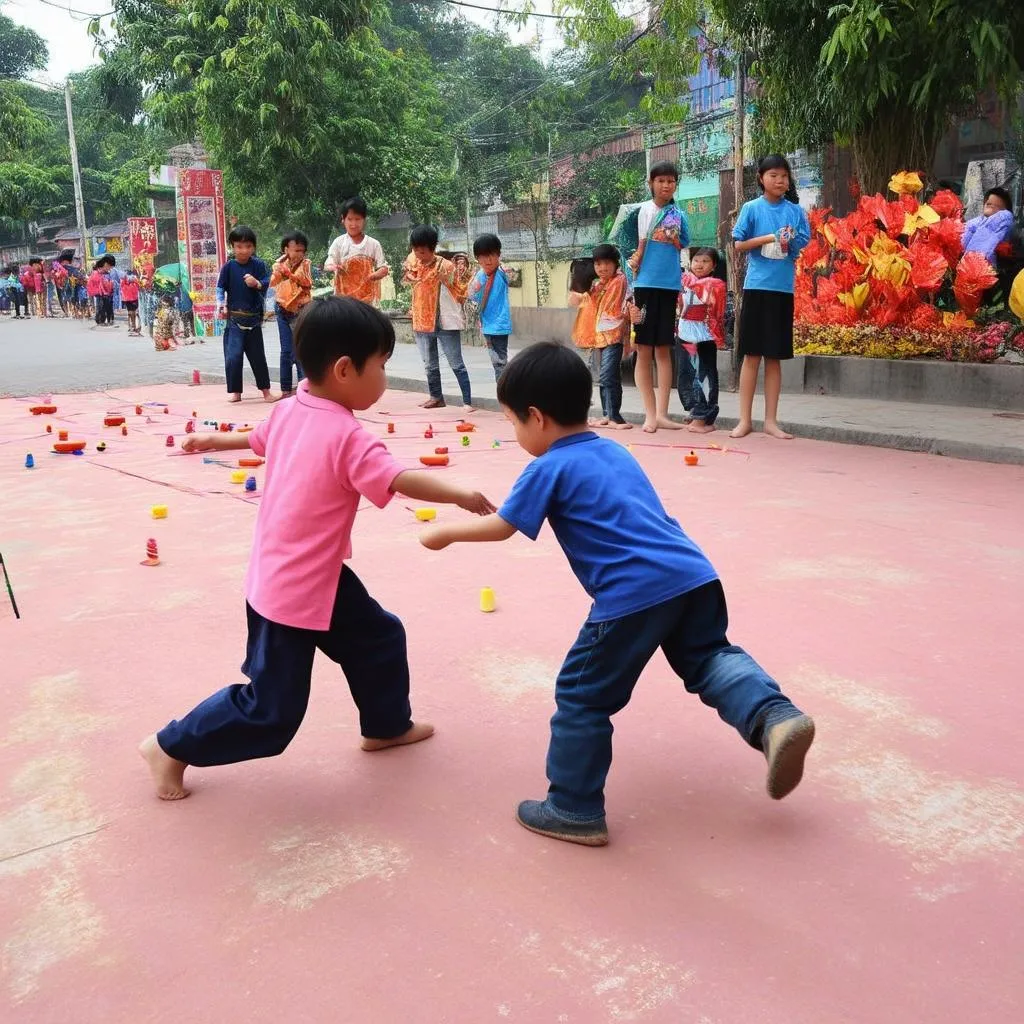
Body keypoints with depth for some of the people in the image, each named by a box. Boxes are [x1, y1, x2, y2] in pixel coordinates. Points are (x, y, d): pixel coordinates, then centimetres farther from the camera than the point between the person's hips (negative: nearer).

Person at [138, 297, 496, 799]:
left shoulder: (289, 410, 1)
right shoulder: (347, 436, -25)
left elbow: (258, 439, 20)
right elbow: (401, 480, -35)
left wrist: (216, 441, 39)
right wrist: (459, 495, -32)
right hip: (292, 592, -10)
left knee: (379, 637, 22)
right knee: (271, 711, 5)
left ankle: (388, 724, 42)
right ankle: (170, 748, 21)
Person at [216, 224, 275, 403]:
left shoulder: (258, 265, -2)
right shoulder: (228, 267, -4)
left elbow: (267, 283, -5)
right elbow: (221, 288, 0)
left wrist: (256, 283, -25)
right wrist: (221, 305, -14)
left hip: (253, 318, 1)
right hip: (234, 318, -1)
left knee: (257, 355, 12)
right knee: (233, 355, -8)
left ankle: (265, 390, 22)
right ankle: (236, 392, 4)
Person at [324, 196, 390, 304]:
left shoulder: (373, 244, -1)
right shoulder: (339, 242, -1)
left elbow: (384, 268, 0)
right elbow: (328, 265, -5)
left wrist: (376, 275, -23)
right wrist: (333, 268, -29)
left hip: (366, 296, 1)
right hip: (344, 296, 0)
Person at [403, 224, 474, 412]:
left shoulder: (447, 266, -15)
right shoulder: (413, 262, 1)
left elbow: (462, 292, -10)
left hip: (446, 324, -6)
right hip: (422, 323, 6)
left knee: (457, 365, -3)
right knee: (430, 365, 17)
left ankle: (467, 401, -3)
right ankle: (436, 397, 31)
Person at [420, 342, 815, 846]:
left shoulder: (549, 468, 1)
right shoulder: (616, 452, 23)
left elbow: (501, 526, 6)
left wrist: (445, 532, 21)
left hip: (635, 595, -7)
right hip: (695, 577, 7)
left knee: (581, 696, 6)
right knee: (708, 659, 26)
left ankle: (575, 811, 14)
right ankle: (774, 718, 2)